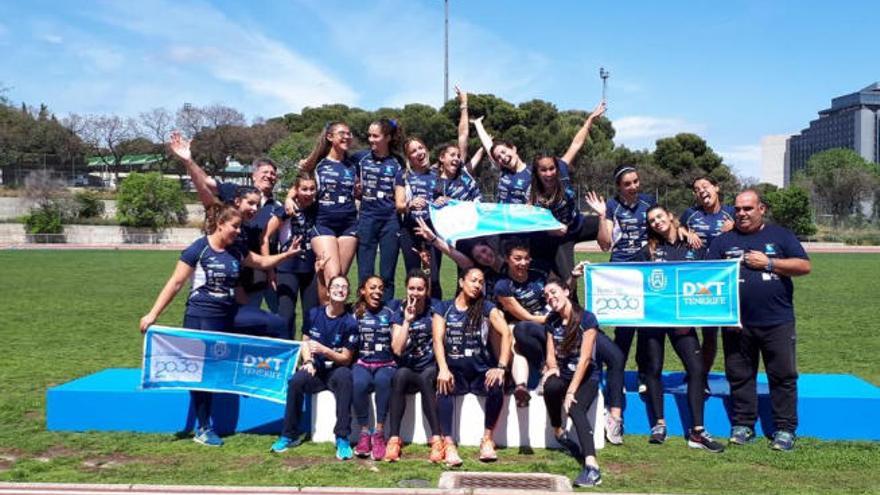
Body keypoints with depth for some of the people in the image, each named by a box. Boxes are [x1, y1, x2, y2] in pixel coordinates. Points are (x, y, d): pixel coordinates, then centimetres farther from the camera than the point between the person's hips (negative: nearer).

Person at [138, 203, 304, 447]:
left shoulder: (236, 251, 6)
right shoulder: (198, 249, -11)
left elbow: (262, 262, 20)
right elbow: (175, 283, -10)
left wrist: (287, 254, 4)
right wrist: (153, 314, -13)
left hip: (229, 318, 6)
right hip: (200, 319, -6)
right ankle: (203, 429, 11)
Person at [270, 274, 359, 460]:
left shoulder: (349, 322, -8)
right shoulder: (314, 314, 3)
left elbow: (346, 358, -6)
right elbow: (305, 342, 12)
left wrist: (324, 350, -23)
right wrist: (308, 362, -8)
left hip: (336, 370, -2)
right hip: (315, 370, 2)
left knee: (344, 377, -36)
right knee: (296, 381, -29)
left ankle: (342, 439, -31)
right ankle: (290, 434, -9)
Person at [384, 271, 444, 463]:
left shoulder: (434, 307, 0)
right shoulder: (400, 312, 3)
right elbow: (397, 350, -8)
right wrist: (407, 321, -15)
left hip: (430, 368, -1)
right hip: (407, 369, 1)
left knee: (426, 378, -34)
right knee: (400, 375, -32)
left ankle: (437, 439, -34)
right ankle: (394, 439, -33)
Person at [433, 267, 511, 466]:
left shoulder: (487, 308, 8)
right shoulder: (443, 308, 9)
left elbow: (505, 333, -6)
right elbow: (438, 339, -3)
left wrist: (501, 367, -21)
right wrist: (443, 369, -21)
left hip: (481, 370, 0)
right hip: (454, 370, 0)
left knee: (496, 387, -30)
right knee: (444, 388, -32)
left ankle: (487, 440, -10)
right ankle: (448, 444, -29)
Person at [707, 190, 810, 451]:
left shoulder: (780, 235, 8)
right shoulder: (724, 240, 11)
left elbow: (804, 266, -1)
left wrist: (768, 263, -9)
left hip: (777, 322, -1)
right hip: (736, 323, 1)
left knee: (783, 376, 3)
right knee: (739, 376, 8)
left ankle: (785, 429, 13)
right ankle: (742, 425, 19)